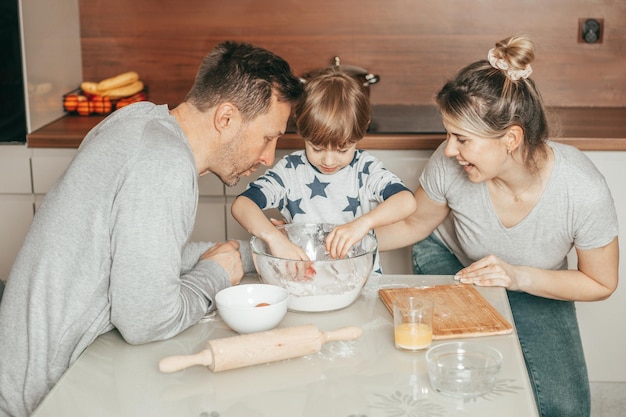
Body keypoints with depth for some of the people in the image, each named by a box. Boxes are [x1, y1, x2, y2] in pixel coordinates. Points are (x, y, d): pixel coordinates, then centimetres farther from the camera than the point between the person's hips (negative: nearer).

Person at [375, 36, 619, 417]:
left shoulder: (584, 192, -33)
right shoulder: (449, 164, -28)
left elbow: (601, 283, -16)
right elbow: (414, 224, -6)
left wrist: (520, 277, -29)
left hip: (535, 290, 0)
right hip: (448, 262, 1)